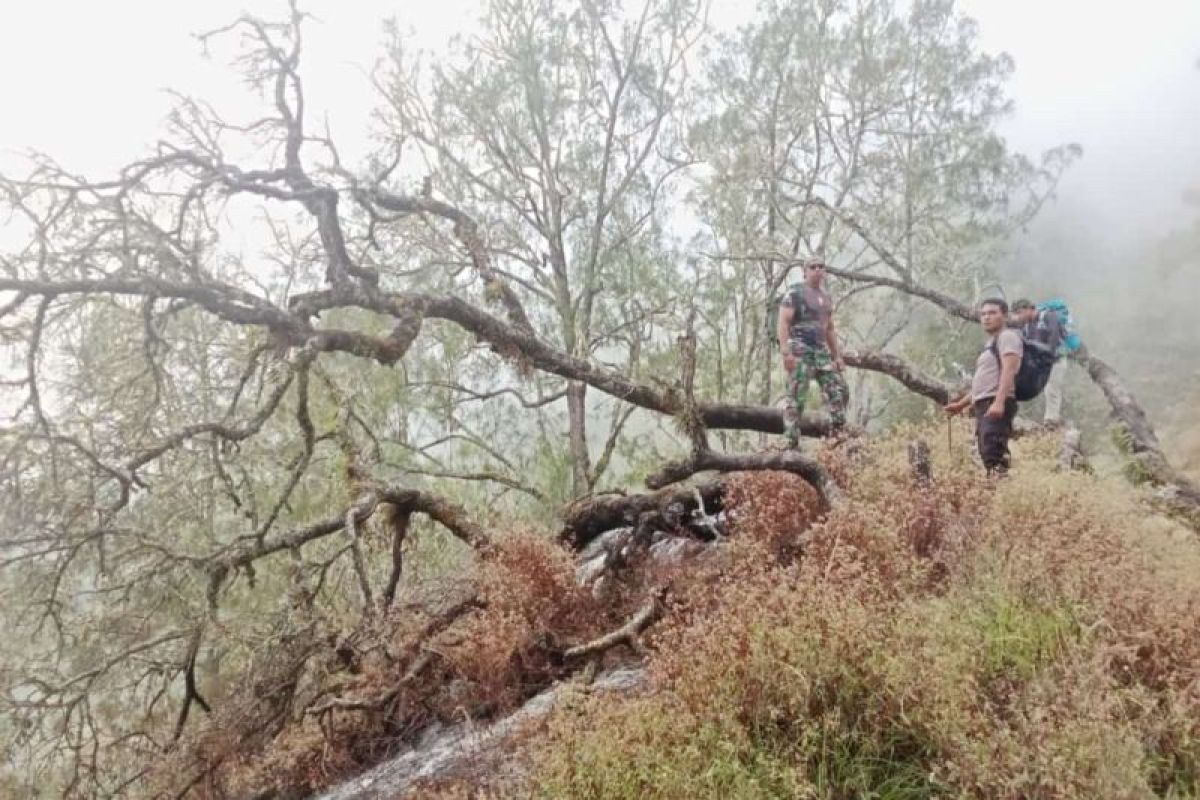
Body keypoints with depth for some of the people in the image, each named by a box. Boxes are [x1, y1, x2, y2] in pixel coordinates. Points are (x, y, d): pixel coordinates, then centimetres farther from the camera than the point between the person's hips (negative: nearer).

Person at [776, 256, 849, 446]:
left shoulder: (825, 297, 20)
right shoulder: (795, 292, -2)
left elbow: (830, 329, 26)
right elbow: (783, 323, -11)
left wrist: (837, 355, 20)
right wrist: (785, 352, -21)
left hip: (821, 350, 7)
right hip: (800, 350, -7)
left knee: (840, 390, 3)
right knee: (797, 398, -9)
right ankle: (791, 443, -7)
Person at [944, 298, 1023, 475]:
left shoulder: (1007, 336, -2)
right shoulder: (991, 344, 28)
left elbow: (1009, 370, -17)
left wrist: (999, 402, -29)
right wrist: (961, 404, 29)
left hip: (997, 404, -10)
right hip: (983, 405, 10)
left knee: (993, 455, -21)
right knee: (987, 455, 8)